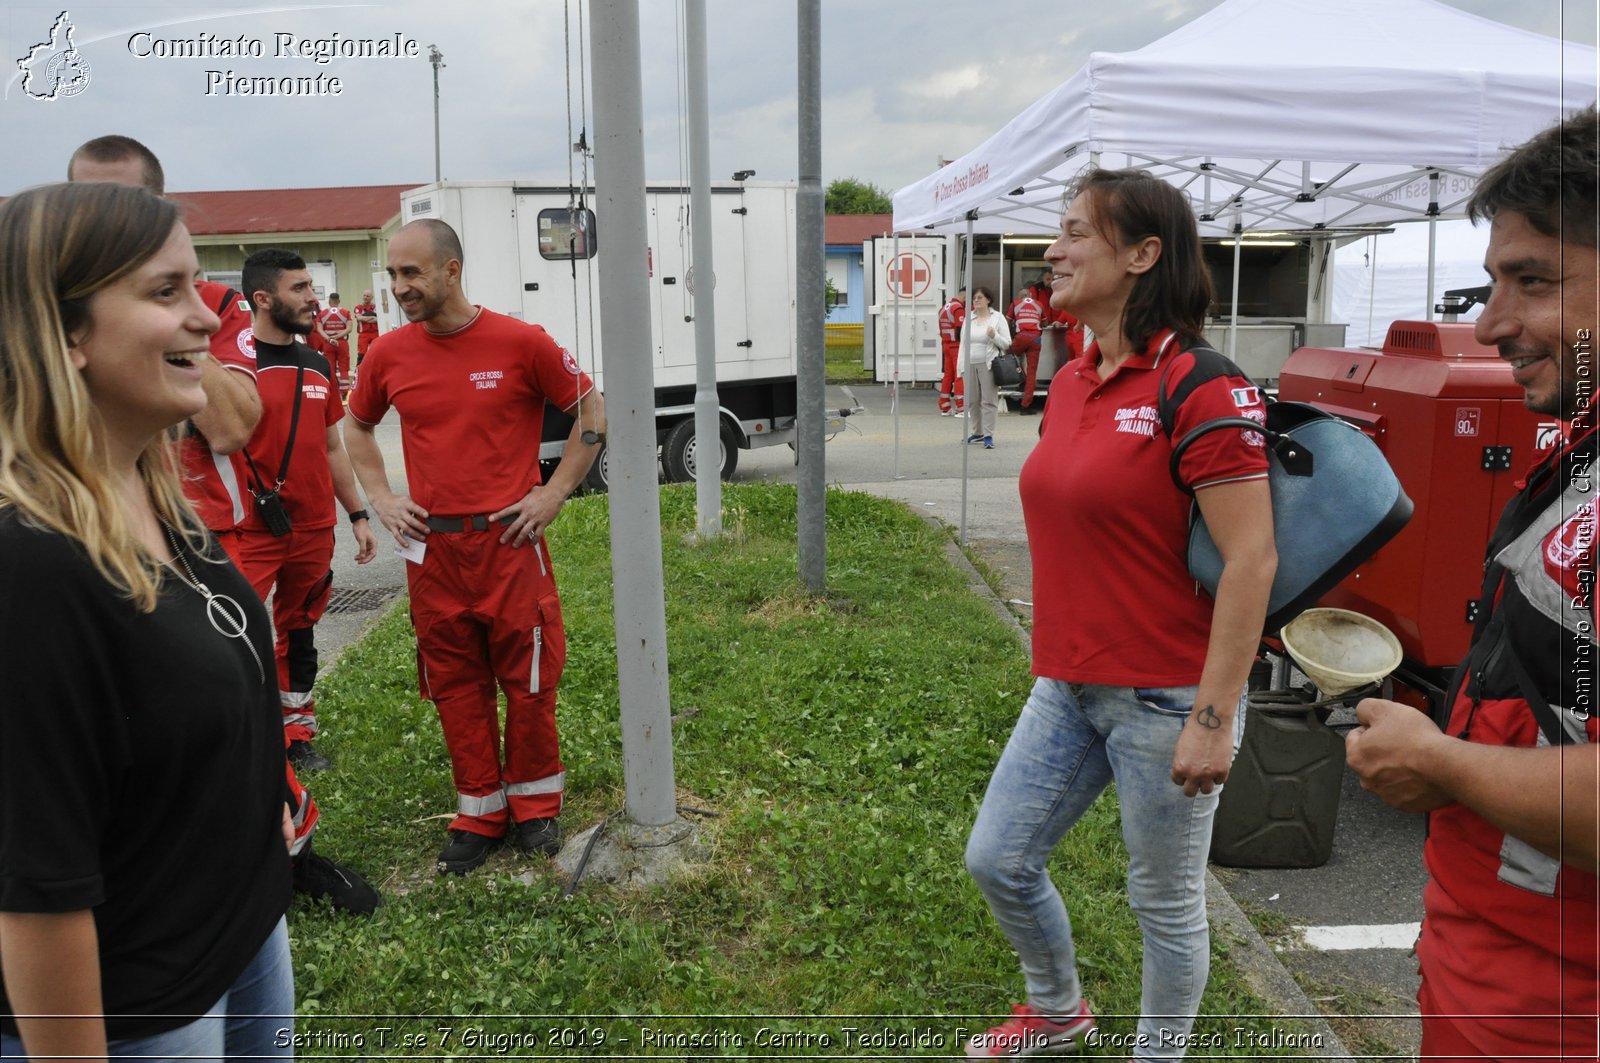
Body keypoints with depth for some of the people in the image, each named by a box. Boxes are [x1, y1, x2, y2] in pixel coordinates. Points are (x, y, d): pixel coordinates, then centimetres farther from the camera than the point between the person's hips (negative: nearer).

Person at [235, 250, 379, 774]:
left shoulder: (317, 366, 12)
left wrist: (358, 516, 17)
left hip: (314, 530, 6)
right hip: (250, 533, -6)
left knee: (299, 632, 16)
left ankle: (296, 733, 29)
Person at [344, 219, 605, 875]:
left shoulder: (521, 343, -7)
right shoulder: (388, 354, 3)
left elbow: (591, 412, 2)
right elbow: (356, 428, 21)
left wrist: (555, 492, -4)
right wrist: (380, 497, 8)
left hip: (510, 540, -3)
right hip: (430, 547, 3)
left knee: (529, 682, 6)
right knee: (455, 687, 11)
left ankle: (533, 804, 27)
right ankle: (479, 814, 26)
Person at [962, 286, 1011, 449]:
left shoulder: (997, 317, 1)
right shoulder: (968, 318, 11)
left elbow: (1007, 343, 0)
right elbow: (963, 343, 14)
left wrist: (994, 336, -19)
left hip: (988, 364, -4)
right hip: (970, 364, 4)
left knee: (989, 400, -5)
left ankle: (988, 435, -5)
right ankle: (978, 432, 21)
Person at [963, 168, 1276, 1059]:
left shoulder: (1199, 388, -17)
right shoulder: (1071, 384, 8)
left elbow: (1252, 561, -19)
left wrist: (1213, 719, -19)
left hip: (1164, 699, -8)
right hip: (1068, 689, 8)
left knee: (1166, 902, 12)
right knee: (997, 860, 16)